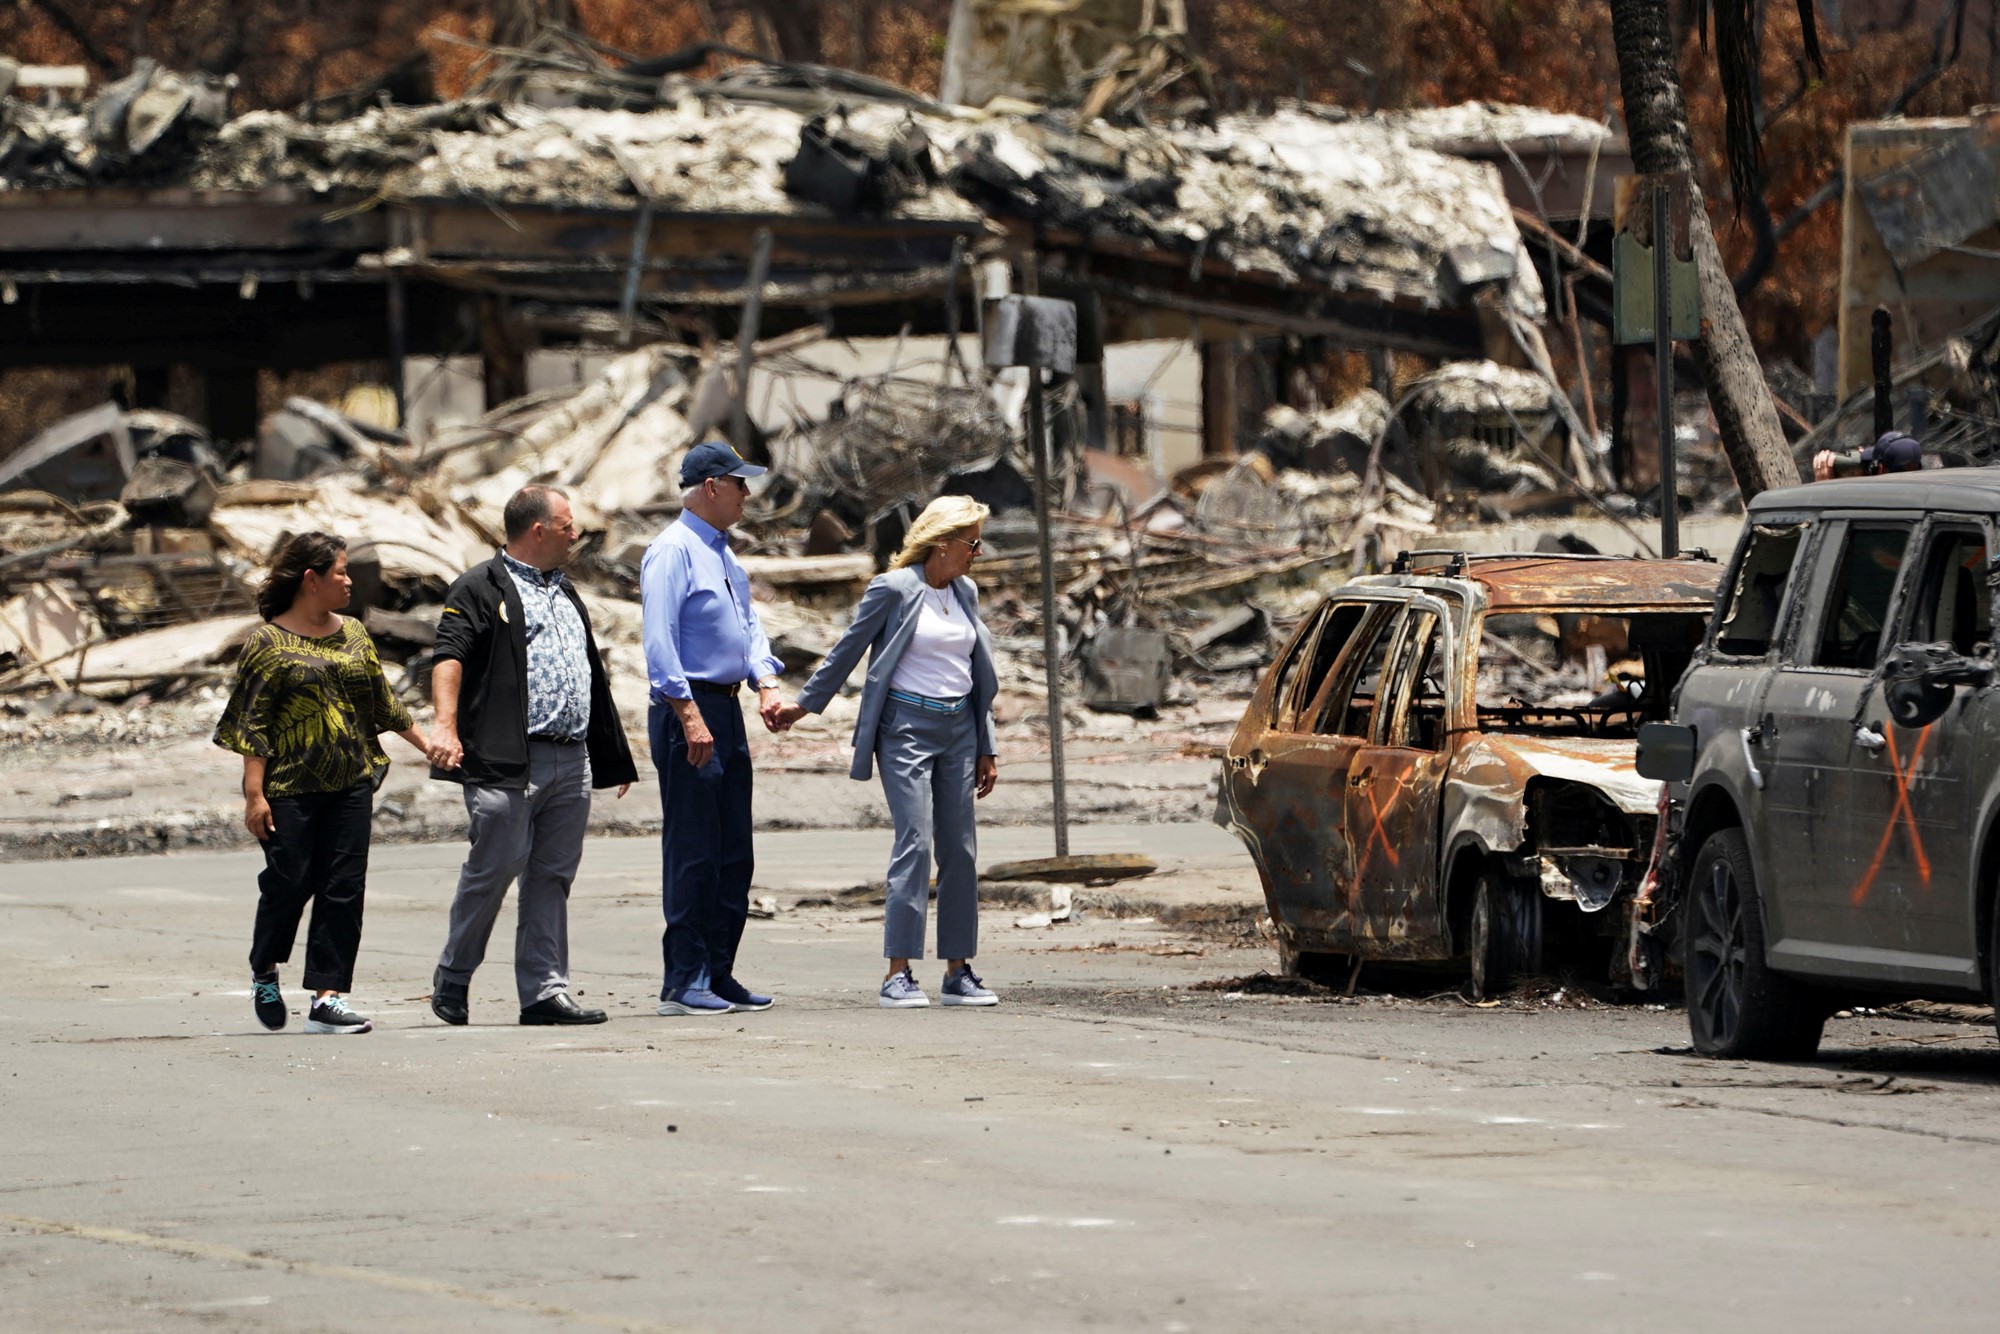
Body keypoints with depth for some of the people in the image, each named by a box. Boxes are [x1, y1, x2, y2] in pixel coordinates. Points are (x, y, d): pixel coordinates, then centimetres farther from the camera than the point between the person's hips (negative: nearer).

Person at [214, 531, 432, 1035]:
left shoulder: (353, 634, 13)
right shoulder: (268, 643, -5)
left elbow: (382, 702, 24)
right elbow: (253, 725, -8)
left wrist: (424, 743, 23)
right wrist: (254, 794, -13)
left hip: (350, 785, 5)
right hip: (290, 787, -5)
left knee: (344, 889, -2)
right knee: (289, 883, -3)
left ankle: (328, 999, -2)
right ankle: (264, 974, 24)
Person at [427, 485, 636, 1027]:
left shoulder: (566, 594, 24)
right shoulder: (481, 589, -2)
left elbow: (592, 676, 29)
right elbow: (449, 657, -15)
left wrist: (613, 754, 28)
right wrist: (445, 724, -31)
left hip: (572, 761, 7)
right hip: (506, 761, -7)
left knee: (553, 877, 4)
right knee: (494, 868, -7)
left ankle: (545, 991, 5)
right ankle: (453, 978, 10)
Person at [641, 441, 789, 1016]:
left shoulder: (722, 553, 18)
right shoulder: (674, 550, -12)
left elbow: (748, 624, 21)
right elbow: (659, 640, -18)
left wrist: (767, 684, 2)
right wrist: (691, 718, -23)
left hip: (727, 710, 10)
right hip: (688, 710, -10)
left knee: (734, 854, 10)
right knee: (692, 853, -8)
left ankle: (718, 973, 16)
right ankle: (683, 983, -6)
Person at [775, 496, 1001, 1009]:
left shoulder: (965, 593, 13)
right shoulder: (894, 590, -6)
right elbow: (848, 650, 2)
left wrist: (985, 749, 18)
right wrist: (805, 705, 6)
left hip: (958, 729, 6)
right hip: (907, 726, -6)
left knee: (959, 850, 4)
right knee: (914, 842, -14)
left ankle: (959, 971, 9)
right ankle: (898, 973, -15)